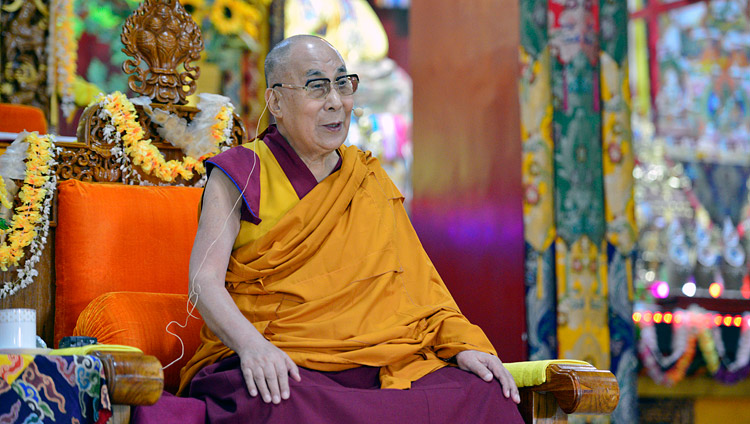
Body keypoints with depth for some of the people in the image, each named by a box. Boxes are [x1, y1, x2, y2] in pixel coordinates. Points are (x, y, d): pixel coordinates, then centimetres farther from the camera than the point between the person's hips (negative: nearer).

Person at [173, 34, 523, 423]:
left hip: (375, 362, 4)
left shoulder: (369, 178, 21)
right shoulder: (241, 176, 8)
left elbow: (416, 278, 16)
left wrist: (461, 343, -3)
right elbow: (204, 279, -4)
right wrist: (251, 343, -24)